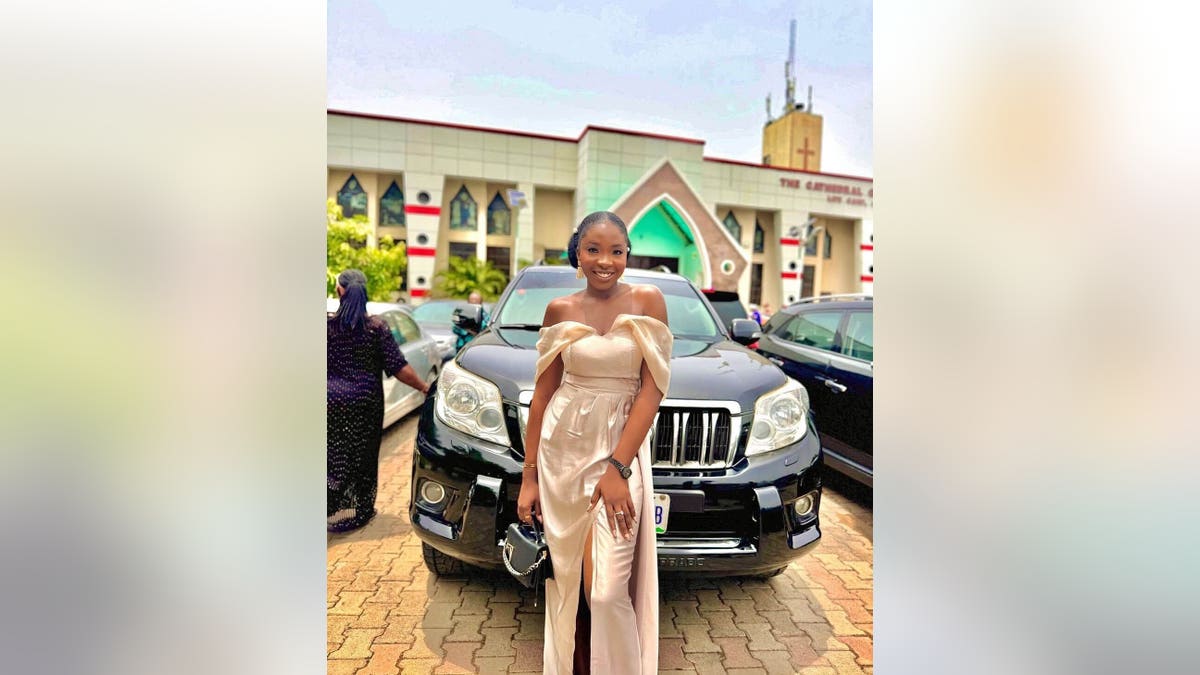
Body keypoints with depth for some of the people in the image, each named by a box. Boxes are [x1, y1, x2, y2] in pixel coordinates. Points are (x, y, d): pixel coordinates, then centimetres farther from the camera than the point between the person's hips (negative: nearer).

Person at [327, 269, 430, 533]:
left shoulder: (329, 325, -5)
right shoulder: (377, 327, -6)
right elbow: (398, 367, -11)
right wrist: (425, 388, -5)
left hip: (333, 401, 0)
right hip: (366, 402, 0)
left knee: (334, 458, 12)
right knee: (363, 457, 13)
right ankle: (362, 511, 24)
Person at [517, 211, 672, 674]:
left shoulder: (648, 301, -3)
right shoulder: (559, 311, 3)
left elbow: (653, 388, -8)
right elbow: (543, 392, 5)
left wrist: (618, 468, -14)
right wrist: (529, 475, 4)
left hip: (622, 446, -2)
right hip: (562, 448, 2)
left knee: (607, 591, -6)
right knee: (568, 581, 13)